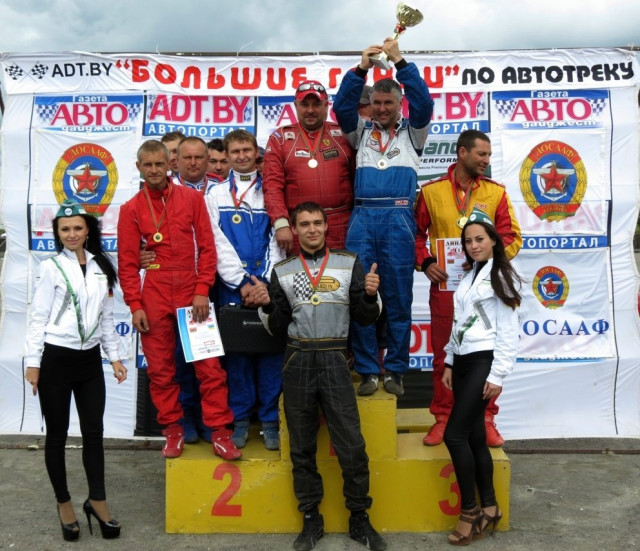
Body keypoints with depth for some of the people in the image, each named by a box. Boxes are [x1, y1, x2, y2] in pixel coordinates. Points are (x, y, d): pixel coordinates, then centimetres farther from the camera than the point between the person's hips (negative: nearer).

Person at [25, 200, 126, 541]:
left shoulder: (101, 267, 8)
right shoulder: (52, 267, -4)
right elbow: (38, 317, -6)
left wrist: (114, 356, 9)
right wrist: (33, 362, -10)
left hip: (90, 359, 4)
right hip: (55, 358, -4)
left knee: (93, 431, 6)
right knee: (57, 434, 8)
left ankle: (97, 501, 20)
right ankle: (64, 503, 22)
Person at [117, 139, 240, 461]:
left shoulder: (192, 198, 5)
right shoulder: (131, 209, 5)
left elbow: (207, 247, 2)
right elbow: (127, 263, 4)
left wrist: (202, 291, -5)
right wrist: (135, 306, -2)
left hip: (192, 292, 0)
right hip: (154, 296, 1)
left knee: (209, 364, -1)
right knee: (160, 367, 6)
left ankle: (219, 431, 7)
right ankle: (173, 429, 20)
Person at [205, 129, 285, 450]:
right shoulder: (216, 195, 10)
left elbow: (277, 240, 2)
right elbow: (219, 244, 2)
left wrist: (265, 283, -8)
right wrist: (243, 282, -8)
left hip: (269, 285, 0)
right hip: (232, 286, 1)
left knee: (270, 350, 1)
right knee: (236, 350, 4)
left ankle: (270, 420, 11)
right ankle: (239, 420, 15)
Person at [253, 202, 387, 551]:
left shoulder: (349, 264, 6)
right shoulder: (282, 271, 9)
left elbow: (365, 318, 4)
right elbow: (278, 328, 10)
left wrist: (370, 295, -14)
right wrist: (266, 305, -8)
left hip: (334, 360, -2)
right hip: (297, 362, 2)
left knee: (352, 445, -3)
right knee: (302, 446, 10)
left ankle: (359, 519, 16)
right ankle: (311, 519, 24)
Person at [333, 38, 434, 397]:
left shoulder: (412, 132, 16)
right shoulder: (361, 132, 20)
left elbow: (424, 102, 0)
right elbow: (342, 106, 5)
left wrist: (400, 61, -6)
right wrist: (361, 68, -7)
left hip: (398, 218, -1)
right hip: (362, 217, 2)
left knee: (398, 299, 1)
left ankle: (395, 371, 10)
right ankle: (367, 371, 7)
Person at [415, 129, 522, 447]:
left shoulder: (496, 192, 5)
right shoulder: (431, 191, 3)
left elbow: (512, 237, 4)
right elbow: (416, 233, 8)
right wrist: (424, 262, -7)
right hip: (444, 286, 0)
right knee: (443, 355, 8)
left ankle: (485, 419, 20)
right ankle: (442, 418, 21)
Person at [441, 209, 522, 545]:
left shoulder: (502, 277, -5)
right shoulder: (468, 278, 17)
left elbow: (508, 331, -10)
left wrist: (498, 374, -14)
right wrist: (449, 363, 14)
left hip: (483, 362, -7)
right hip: (462, 362, 7)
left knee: (454, 434, -11)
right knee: (474, 435, 7)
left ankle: (470, 511, 1)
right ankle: (489, 507, 16)